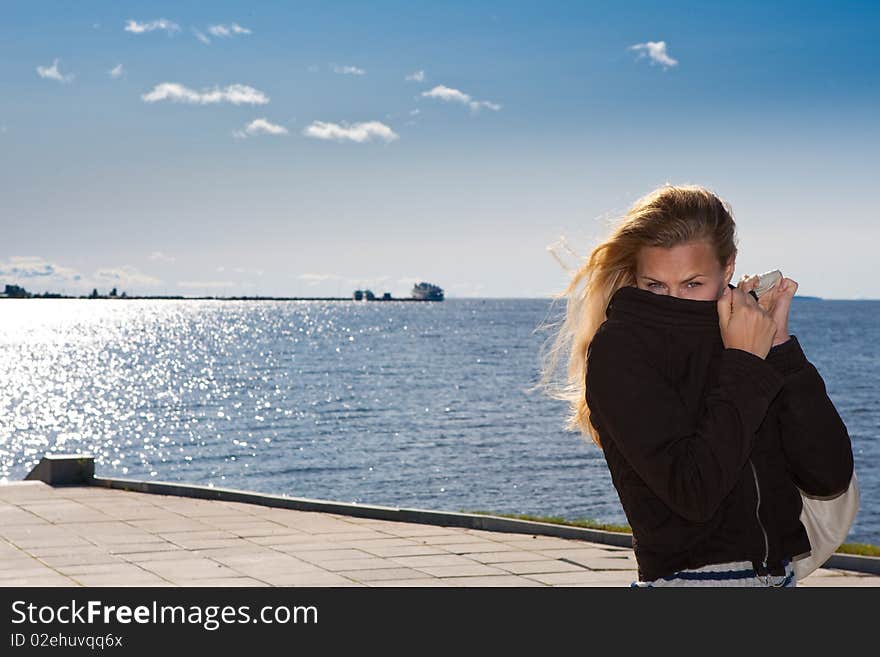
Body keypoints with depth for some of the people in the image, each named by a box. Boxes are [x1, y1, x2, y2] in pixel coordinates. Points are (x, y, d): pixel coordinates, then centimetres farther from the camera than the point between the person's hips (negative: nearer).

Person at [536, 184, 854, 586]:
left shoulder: (751, 336, 4)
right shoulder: (617, 351, -9)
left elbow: (829, 478, -5)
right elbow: (693, 492, -20)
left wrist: (779, 346, -8)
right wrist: (745, 366, -14)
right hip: (685, 577, -3)